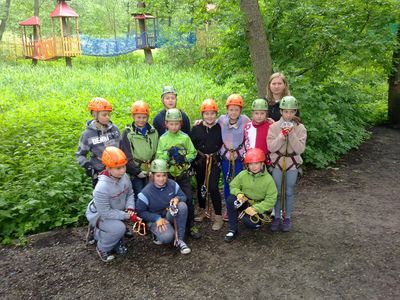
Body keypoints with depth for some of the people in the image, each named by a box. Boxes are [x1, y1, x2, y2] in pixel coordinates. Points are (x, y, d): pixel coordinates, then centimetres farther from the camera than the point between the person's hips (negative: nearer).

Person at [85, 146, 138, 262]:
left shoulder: (124, 177, -17)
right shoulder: (102, 188, -37)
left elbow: (130, 194, -1)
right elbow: (105, 212, -30)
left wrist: (130, 208, -18)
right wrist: (127, 215, -27)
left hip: (116, 211, 7)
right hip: (98, 214, -7)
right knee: (119, 228, -25)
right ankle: (102, 249, 2)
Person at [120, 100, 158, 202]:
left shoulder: (153, 132, 8)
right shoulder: (128, 133, -3)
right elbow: (126, 157, -7)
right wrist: (137, 171, -10)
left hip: (151, 173, 3)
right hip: (135, 174, -3)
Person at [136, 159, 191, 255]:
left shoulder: (172, 184, -12)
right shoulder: (146, 193, -21)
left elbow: (183, 197, 0)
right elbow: (140, 212, -12)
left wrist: (177, 198, -26)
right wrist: (157, 218, -23)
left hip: (171, 215, 4)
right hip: (155, 218, -4)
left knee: (182, 205, -29)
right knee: (167, 237, -33)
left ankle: (179, 240, -17)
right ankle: (157, 233, 7)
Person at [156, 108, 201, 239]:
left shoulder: (185, 137, -2)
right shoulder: (163, 139, 0)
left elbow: (193, 153, -1)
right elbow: (158, 157, -1)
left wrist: (184, 158, -17)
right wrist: (168, 154, -18)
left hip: (183, 174, -1)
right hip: (168, 174, 1)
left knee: (188, 199, -2)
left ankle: (191, 226, 11)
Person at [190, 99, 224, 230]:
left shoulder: (220, 128, -4)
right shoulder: (196, 128, -1)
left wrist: (218, 156, -3)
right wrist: (192, 162, -2)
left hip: (215, 161, -2)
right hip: (200, 161, 3)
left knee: (213, 187, -12)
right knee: (201, 187, 15)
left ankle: (218, 217, -1)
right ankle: (202, 210, 35)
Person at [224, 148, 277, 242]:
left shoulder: (268, 179, -16)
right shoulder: (242, 174, -9)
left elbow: (271, 200, -16)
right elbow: (233, 186, 3)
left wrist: (255, 209, -25)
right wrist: (238, 193, -21)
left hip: (259, 206, -3)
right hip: (244, 202, 3)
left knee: (249, 222, -31)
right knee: (230, 200, -27)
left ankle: (258, 221, 11)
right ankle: (233, 230, -13)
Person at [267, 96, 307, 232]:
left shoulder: (300, 128, -6)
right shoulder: (274, 126, -6)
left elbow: (300, 149, -13)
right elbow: (271, 147, -13)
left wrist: (291, 134, -22)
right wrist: (282, 134, -22)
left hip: (292, 164, 0)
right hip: (277, 163, 0)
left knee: (289, 192, 10)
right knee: (277, 192, 9)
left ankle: (287, 218, 25)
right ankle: (277, 217, 24)